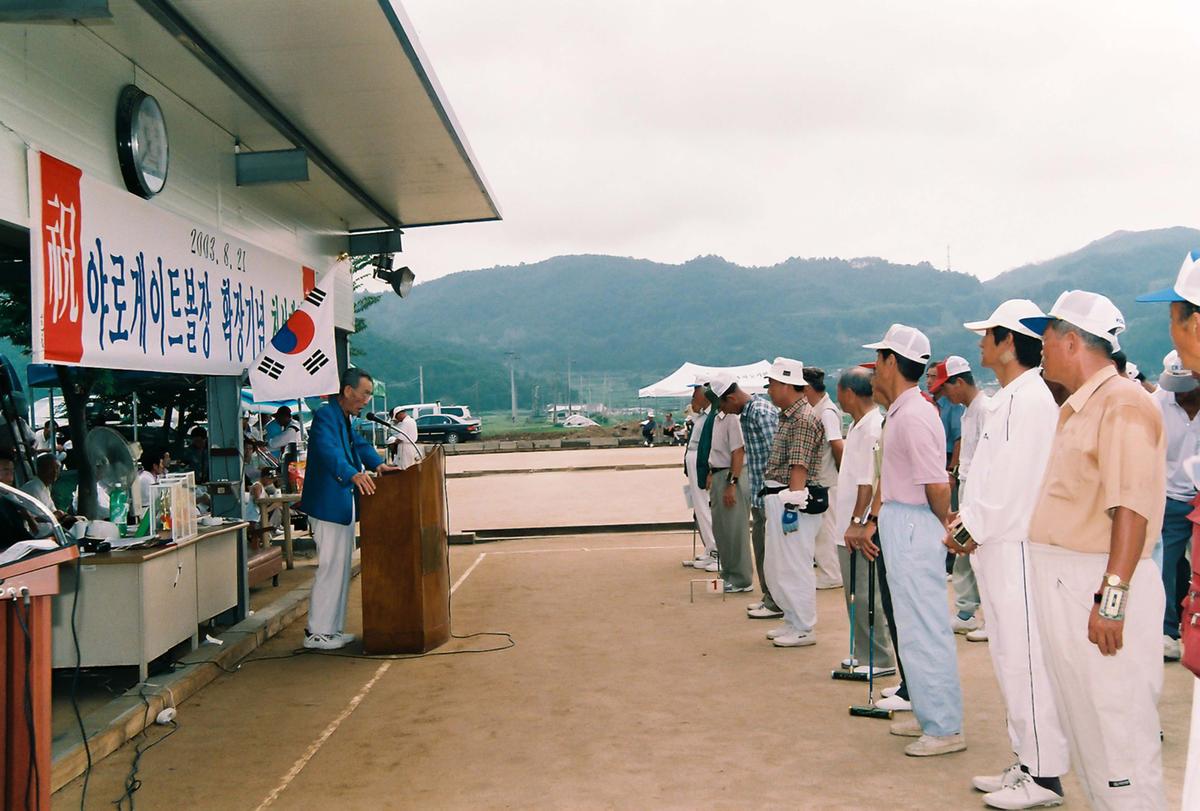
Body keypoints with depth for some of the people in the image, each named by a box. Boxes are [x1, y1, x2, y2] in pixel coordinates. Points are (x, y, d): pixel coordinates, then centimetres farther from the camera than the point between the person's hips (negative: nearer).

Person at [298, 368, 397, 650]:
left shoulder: (345, 419, 14)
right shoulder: (325, 416, -17)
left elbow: (359, 445, 9)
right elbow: (328, 451, -33)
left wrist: (378, 463, -12)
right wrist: (354, 474, -49)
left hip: (344, 506, 10)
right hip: (327, 506, -10)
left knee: (341, 568, 15)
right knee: (330, 568, -6)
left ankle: (333, 628, 24)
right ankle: (316, 633, 3)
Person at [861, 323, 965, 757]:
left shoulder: (913, 416, -20)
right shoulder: (897, 413, 12)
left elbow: (937, 485, -22)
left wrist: (944, 528, -7)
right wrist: (874, 519, 18)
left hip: (915, 527, -11)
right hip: (898, 526, 11)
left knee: (926, 629, -3)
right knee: (913, 626, 18)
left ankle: (945, 729, 6)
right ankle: (929, 716, 29)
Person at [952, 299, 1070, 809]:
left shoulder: (1032, 400, -15)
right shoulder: (1007, 399, 16)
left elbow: (1014, 481, -20)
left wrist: (976, 531, -12)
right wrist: (967, 523, 7)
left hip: (1016, 548, -10)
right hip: (995, 547, 10)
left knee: (1027, 660, -4)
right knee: (1009, 658, 15)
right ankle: (1026, 762, 25)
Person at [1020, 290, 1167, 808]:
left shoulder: (1123, 404, -13)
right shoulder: (1075, 409, 16)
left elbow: (1131, 509, -21)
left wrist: (1111, 598, -25)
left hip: (1098, 586, -10)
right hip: (1062, 583, 10)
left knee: (1118, 734, -4)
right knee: (1080, 724, 16)